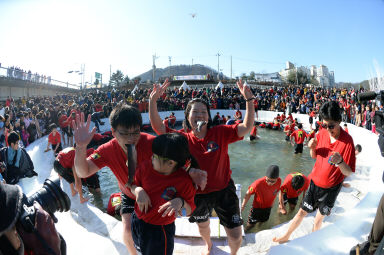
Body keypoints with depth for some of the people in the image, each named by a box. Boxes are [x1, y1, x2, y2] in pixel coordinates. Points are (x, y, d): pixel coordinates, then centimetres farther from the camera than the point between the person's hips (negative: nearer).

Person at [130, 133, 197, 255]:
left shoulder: (184, 181, -26)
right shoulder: (146, 166, -16)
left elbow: (189, 211, -15)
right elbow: (133, 184, 1)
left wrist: (180, 202, -36)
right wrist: (138, 190, -21)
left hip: (160, 230, -4)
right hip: (137, 222, 5)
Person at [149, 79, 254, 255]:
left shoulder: (220, 133, -13)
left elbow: (246, 127, -21)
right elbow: (158, 127, -19)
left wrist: (249, 100, -31)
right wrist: (153, 101, -30)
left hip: (224, 191, -1)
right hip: (198, 194, 2)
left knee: (236, 236, 8)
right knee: (202, 226, 30)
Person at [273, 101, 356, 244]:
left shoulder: (347, 141, -21)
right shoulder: (322, 133, -8)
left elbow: (348, 173, -20)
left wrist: (340, 161, -40)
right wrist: (312, 148, -15)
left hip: (330, 188, -3)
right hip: (315, 182, 3)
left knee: (318, 219, 14)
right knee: (302, 212, 15)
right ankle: (286, 236, 32)